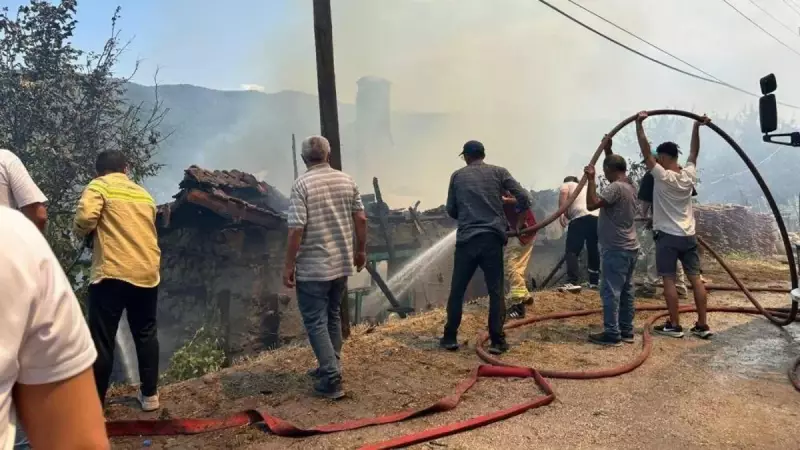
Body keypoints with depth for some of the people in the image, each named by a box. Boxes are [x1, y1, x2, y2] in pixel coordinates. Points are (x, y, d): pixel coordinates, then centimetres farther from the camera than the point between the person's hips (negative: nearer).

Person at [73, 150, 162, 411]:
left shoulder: (100, 186, 1)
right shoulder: (144, 195, 17)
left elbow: (85, 219, -14)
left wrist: (83, 234, 7)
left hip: (112, 273, -5)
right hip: (147, 273, 5)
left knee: (102, 341, 3)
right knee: (146, 335, 16)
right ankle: (149, 395, 22)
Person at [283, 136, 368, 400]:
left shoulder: (302, 184, -13)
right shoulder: (347, 180, 3)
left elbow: (297, 229, -18)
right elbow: (360, 219, 5)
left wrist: (289, 265, -10)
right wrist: (361, 250, 17)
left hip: (312, 268, -6)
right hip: (342, 264, 6)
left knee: (316, 322, 3)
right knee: (333, 316, 20)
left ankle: (331, 380, 1)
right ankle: (330, 367, 31)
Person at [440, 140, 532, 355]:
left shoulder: (457, 176, 9)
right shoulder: (498, 172, 7)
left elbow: (451, 210, 14)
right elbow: (524, 198, -1)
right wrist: (519, 223, 13)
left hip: (466, 239, 0)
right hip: (492, 238, 0)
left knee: (457, 290, 10)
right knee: (496, 291, 5)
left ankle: (450, 338, 15)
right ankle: (497, 341, 4)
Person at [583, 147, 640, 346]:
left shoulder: (615, 187, -18)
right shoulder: (629, 186, 12)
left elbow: (591, 204, -25)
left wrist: (591, 178, -19)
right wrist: (609, 151, 38)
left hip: (616, 250, -10)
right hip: (629, 248, 10)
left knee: (611, 292, -6)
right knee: (626, 291, 14)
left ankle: (612, 334, -3)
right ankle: (626, 330, 20)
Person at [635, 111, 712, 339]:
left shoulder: (662, 176, -13)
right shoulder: (689, 174, 2)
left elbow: (646, 152, -14)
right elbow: (694, 152, 18)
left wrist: (639, 124, -11)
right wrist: (697, 127, 22)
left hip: (667, 236, -6)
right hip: (688, 235, 6)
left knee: (669, 280, 0)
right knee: (695, 278, 6)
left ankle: (674, 326, 2)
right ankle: (702, 325, 10)